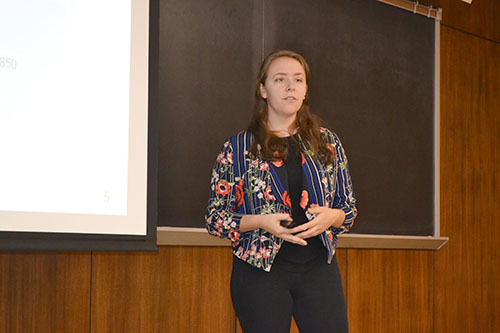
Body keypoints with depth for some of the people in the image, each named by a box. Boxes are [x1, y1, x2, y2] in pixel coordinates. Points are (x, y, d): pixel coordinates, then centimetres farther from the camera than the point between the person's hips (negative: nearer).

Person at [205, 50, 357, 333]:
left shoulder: (327, 142, 11)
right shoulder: (237, 148, 4)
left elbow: (349, 208, 16)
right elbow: (215, 218, 2)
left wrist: (332, 216, -7)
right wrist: (259, 222, -15)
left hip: (319, 267, 2)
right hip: (260, 270, -2)